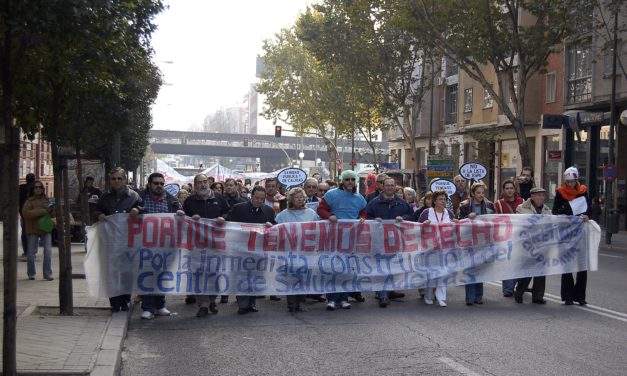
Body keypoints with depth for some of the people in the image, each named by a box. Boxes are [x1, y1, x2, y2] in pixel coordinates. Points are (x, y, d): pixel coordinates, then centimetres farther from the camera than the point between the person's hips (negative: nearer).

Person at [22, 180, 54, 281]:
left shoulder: (46, 200, 12)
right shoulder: (30, 201, -3)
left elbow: (52, 215, 21)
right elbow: (25, 213, -19)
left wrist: (51, 210, -3)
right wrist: (41, 211, -21)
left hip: (46, 229, 3)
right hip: (33, 230, -3)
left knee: (48, 252, -5)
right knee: (31, 253, 4)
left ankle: (48, 274, 2)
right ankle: (31, 274, 20)